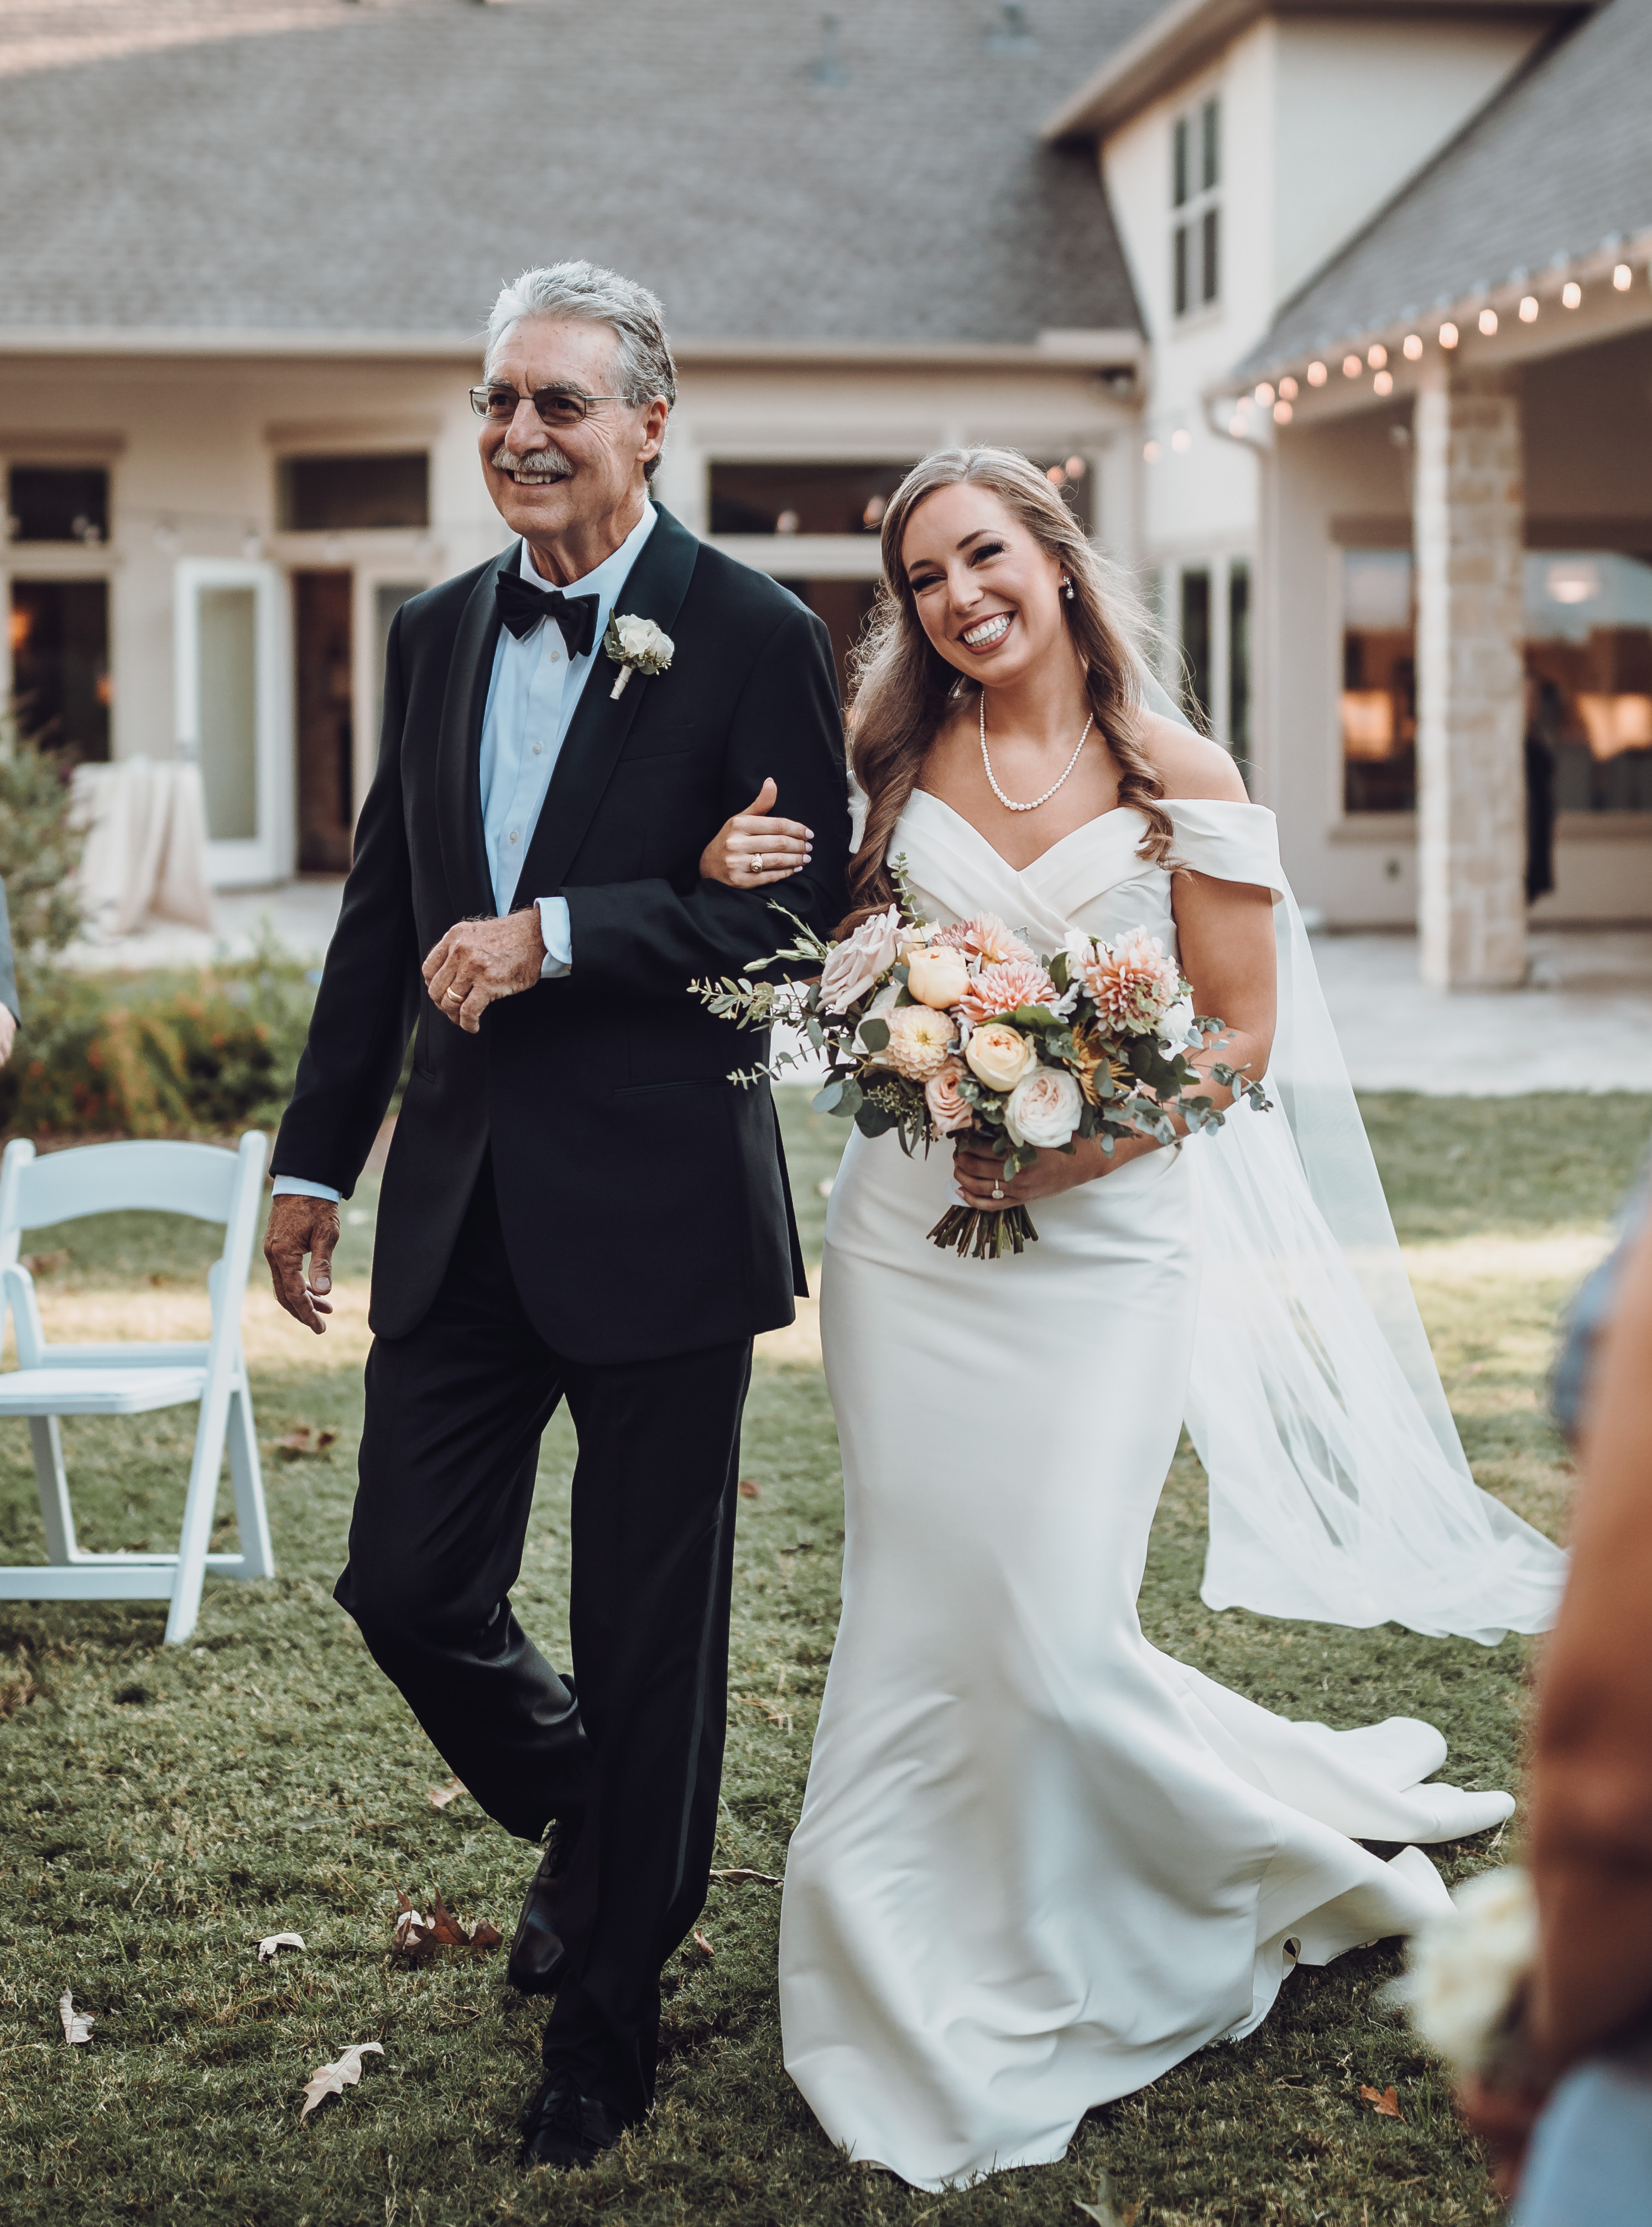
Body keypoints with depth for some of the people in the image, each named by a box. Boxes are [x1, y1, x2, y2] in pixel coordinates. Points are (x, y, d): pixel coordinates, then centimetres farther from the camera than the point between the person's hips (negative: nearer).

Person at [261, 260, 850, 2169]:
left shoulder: (751, 636, -7)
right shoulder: (435, 635, 11)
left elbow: (806, 902, -13)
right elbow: (383, 913, 16)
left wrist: (557, 933, -20)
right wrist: (315, 1154, 16)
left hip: (654, 1207, -5)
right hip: (460, 1205, 5)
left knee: (649, 1634, 6)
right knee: (407, 1586, 7)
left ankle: (609, 2017, 23)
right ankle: (589, 1823, 38)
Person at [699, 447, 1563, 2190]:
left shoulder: (1182, 783, -3)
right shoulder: (896, 769, 5)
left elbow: (1243, 1038, -3)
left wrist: (1072, 1145, -16)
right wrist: (742, 889, -8)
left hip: (1100, 1242, -3)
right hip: (905, 1240, 3)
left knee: (1051, 1634, -8)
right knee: (915, 1620, 6)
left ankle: (1288, 1826, 22)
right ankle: (939, 1992, 27)